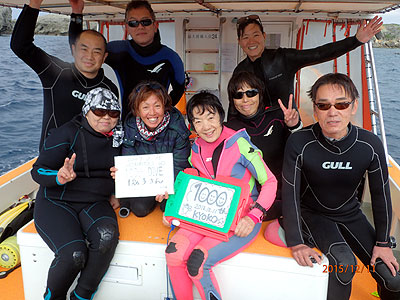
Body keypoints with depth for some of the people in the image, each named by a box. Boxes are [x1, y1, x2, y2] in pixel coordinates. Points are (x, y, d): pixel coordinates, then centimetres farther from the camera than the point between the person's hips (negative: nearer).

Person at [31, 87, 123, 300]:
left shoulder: (118, 137, 7)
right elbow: (38, 170, -7)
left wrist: (115, 194, 4)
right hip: (57, 202, -3)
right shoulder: (67, 133, -6)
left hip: (95, 203, 4)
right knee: (74, 253, -28)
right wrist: (59, 177, -28)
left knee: (106, 236, -30)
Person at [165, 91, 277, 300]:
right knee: (173, 252, -17)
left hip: (240, 222, -5)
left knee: (197, 262, -23)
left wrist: (253, 217, -22)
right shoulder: (196, 150, 5)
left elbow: (270, 182, -11)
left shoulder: (240, 145, -13)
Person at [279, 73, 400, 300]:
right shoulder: (299, 143, -23)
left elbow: (381, 195, -3)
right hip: (312, 213, -3)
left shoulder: (371, 145, -15)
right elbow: (290, 194, -16)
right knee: (344, 263, -28)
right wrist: (296, 243, -19)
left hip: (350, 214, 3)